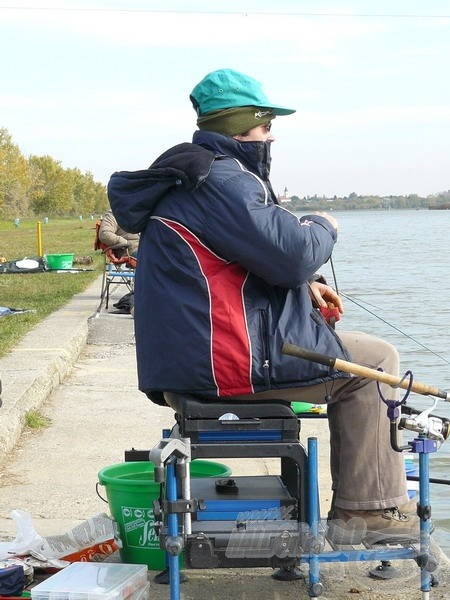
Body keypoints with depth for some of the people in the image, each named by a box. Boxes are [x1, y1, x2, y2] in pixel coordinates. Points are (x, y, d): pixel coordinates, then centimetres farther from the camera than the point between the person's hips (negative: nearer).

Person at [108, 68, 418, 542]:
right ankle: (369, 508, 5)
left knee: (352, 359, 26)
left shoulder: (187, 180, 18)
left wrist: (304, 286, 14)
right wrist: (323, 228, -2)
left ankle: (359, 504, 28)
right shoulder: (219, 179, -17)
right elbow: (291, 254, -24)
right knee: (375, 361, 2)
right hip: (232, 360, -11)